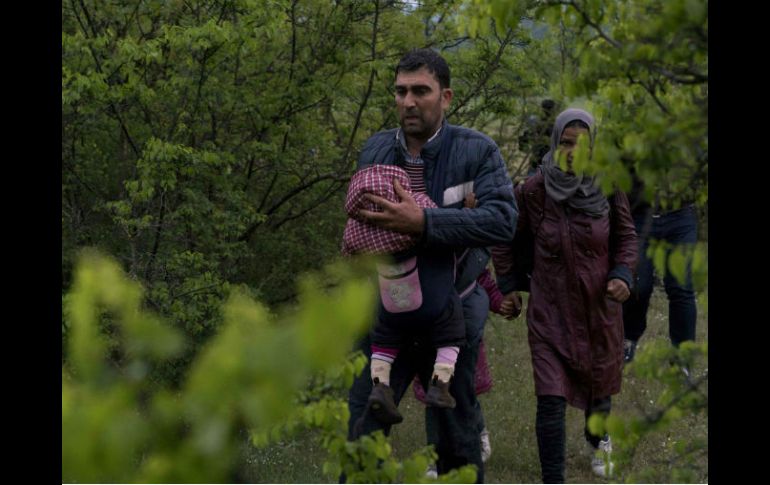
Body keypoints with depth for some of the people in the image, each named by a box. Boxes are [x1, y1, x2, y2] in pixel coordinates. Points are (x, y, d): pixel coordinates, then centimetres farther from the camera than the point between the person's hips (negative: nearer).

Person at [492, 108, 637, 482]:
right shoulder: (533, 191, -14)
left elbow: (625, 236, 4)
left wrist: (623, 274, -12)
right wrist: (509, 283, 3)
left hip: (598, 308, 2)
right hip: (550, 311, -2)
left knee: (598, 385, 20)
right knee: (551, 400, -10)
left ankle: (599, 440, 53)